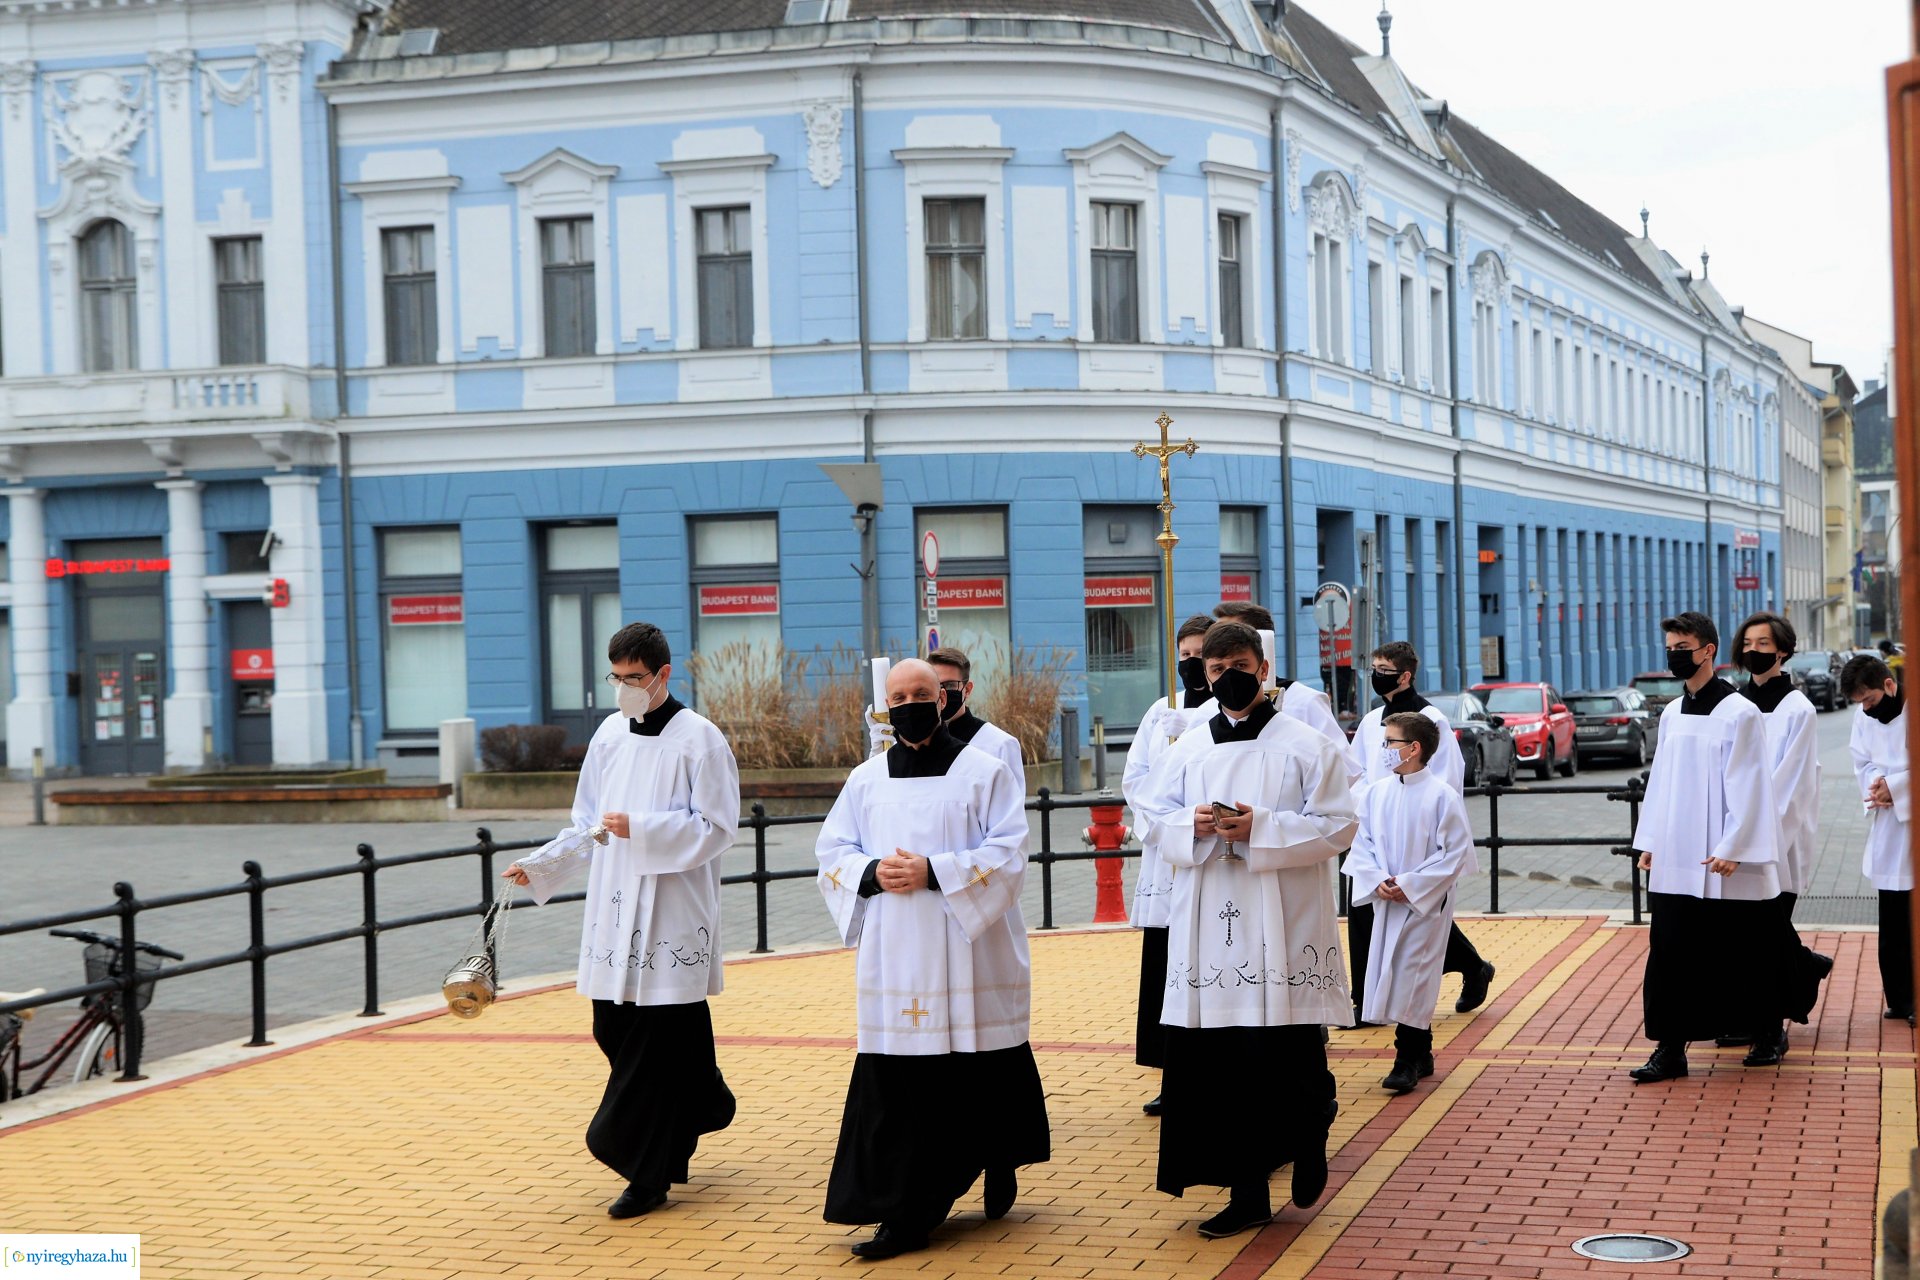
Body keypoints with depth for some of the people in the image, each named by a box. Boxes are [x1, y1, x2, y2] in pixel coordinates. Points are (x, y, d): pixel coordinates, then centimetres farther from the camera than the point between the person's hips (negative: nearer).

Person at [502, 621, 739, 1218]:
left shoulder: (699, 739, -8)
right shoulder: (610, 733, 10)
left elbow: (715, 828, -11)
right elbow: (587, 825, 17)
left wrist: (640, 829, -20)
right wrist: (539, 865, 5)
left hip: (671, 912, -6)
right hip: (614, 907, 6)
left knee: (653, 1042, -4)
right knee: (614, 1030, 9)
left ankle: (648, 1175, 3)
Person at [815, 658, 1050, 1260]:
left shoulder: (985, 772, 0)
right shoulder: (866, 780, 10)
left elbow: (1008, 854, -7)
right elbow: (832, 854, 11)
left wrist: (934, 872, -17)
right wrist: (873, 874, -10)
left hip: (969, 956, -2)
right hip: (894, 958, 3)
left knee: (980, 1075, 5)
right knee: (895, 1087, -2)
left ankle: (999, 1161, 33)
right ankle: (903, 1215, 2)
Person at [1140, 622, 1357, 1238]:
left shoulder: (1307, 745, 0)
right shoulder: (1187, 749, 11)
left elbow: (1335, 827, -6)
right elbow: (1157, 820, 11)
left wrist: (1260, 829, -17)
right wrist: (1194, 827, -11)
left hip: (1283, 928, -3)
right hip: (1208, 928, 3)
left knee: (1287, 1059, -3)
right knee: (1217, 1064, 2)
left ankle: (1308, 1138, 29)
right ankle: (1246, 1191, 12)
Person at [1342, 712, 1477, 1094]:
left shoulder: (1442, 795, -11)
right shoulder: (1375, 793, 3)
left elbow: (1455, 852, -11)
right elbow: (1361, 843, 7)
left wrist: (1410, 885, -16)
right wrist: (1377, 881, -10)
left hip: (1426, 902, -5)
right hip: (1385, 902, 5)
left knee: (1412, 977, -7)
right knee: (1392, 974, 10)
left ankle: (1407, 1062, -1)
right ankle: (1421, 1055, 23)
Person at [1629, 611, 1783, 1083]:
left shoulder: (1739, 714, -9)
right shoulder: (1671, 714, 10)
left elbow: (1748, 786, -12)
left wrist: (1732, 848, -15)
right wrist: (1649, 841, 11)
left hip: (1723, 864, -5)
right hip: (1674, 862, 6)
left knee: (1741, 953, 5)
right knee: (1672, 955, 1)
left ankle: (1764, 1034, 22)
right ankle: (1670, 1048, 4)